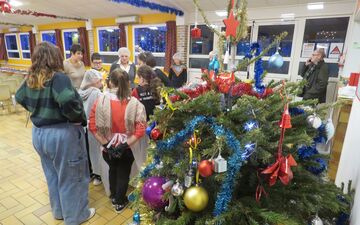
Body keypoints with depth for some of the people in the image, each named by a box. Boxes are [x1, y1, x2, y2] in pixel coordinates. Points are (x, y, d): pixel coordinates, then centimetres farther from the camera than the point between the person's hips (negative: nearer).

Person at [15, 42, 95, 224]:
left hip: (39, 132, 8)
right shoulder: (58, 77, -21)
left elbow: (19, 98, 19)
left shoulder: (31, 79, 3)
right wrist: (79, 118, -21)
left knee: (52, 175, 23)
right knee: (71, 177, 10)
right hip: (62, 134, -8)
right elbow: (68, 101, -38)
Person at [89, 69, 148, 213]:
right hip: (127, 148, -1)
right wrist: (125, 145, -13)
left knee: (113, 170, 29)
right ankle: (120, 202, 40)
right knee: (124, 173, 22)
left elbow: (92, 127, -13)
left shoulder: (101, 101, -15)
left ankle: (113, 197, 51)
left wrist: (106, 144, -8)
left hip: (109, 147, 2)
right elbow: (141, 130, -19)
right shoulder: (135, 103, -17)